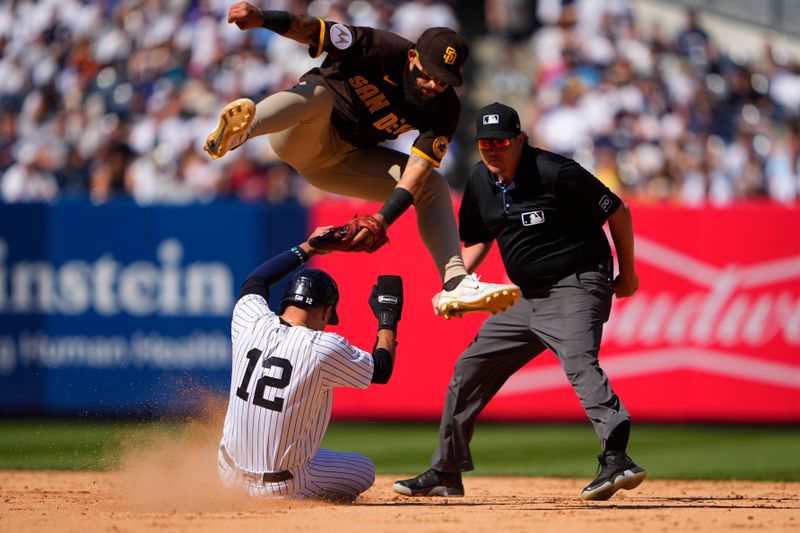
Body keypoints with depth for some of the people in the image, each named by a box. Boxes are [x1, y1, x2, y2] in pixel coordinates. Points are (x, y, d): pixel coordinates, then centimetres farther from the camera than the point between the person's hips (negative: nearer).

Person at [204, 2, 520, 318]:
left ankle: (455, 284, -9)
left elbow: (417, 170, -17)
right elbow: (310, 30, -32)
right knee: (317, 94, -39)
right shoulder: (382, 51, -24)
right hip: (301, 138, -6)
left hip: (346, 162, 6)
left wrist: (383, 218, -32)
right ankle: (241, 131, -70)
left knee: (434, 185, -2)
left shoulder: (444, 108, -11)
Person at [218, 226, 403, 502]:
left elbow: (254, 282, 20)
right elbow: (382, 370, 1)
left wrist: (307, 248, 27)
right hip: (283, 487, -5)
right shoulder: (324, 347, -16)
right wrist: (388, 318, 14)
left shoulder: (251, 324, -5)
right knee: (364, 469, 19)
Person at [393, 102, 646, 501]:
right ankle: (444, 474, 22)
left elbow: (618, 212, -9)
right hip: (526, 296, 8)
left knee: (579, 363, -32)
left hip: (577, 287, -8)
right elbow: (477, 241, 19)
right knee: (469, 369, 10)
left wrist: (627, 273, -2)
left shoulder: (556, 173, -19)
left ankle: (617, 460, -48)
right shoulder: (480, 183, 3)